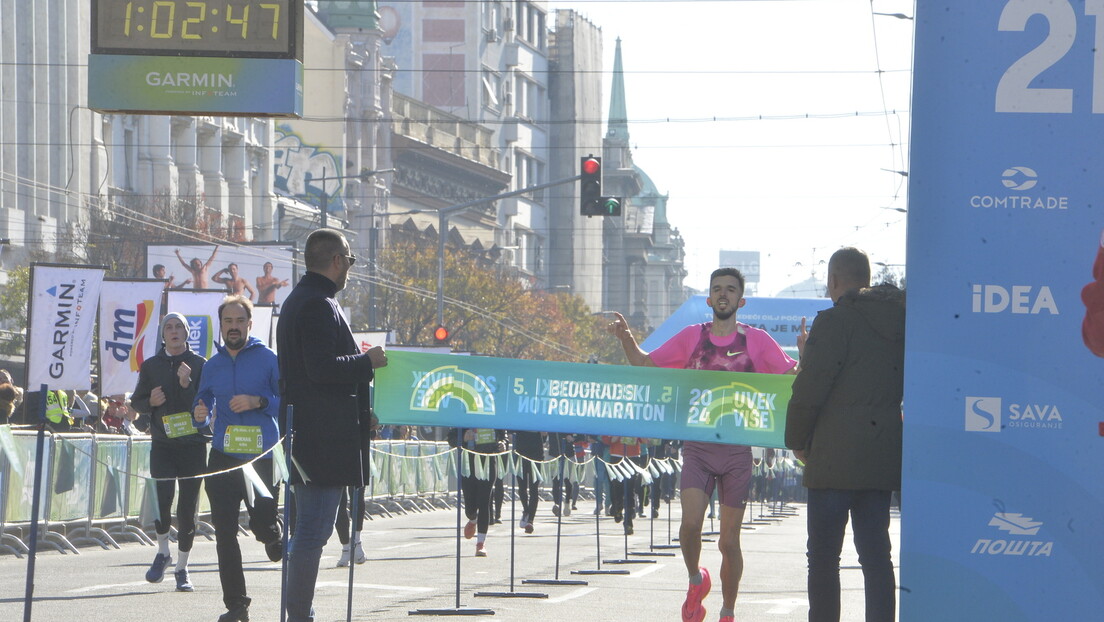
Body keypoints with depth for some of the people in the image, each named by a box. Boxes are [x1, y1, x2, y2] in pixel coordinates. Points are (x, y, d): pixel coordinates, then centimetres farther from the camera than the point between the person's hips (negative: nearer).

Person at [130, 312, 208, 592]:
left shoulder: (199, 365, 4)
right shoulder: (150, 366, 9)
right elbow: (136, 402, 16)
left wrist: (188, 385, -18)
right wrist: (150, 402, -6)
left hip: (193, 445, -1)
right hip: (162, 444, 1)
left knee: (187, 508, 1)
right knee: (162, 497, -17)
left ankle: (182, 568, 14)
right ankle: (163, 553, 7)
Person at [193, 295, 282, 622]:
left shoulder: (267, 359, -2)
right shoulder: (212, 365, 12)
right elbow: (203, 402, 21)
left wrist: (258, 402, -18)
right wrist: (200, 414, -3)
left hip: (261, 457, -4)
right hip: (223, 458, 4)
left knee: (262, 525, -4)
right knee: (224, 533, -1)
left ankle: (276, 540, 36)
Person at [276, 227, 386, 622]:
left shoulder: (299, 300, 19)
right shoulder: (319, 305, -15)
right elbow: (322, 367, -25)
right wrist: (367, 361, -11)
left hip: (305, 435, 11)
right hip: (325, 437, -11)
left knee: (310, 530, 15)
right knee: (313, 531, -9)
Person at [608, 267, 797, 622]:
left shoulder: (756, 341, 3)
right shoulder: (692, 337, 7)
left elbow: (794, 377, 3)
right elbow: (645, 364, 15)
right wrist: (626, 338, -2)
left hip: (737, 449, 0)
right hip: (698, 447, 0)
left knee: (729, 541, 3)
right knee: (690, 523, -19)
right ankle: (696, 580, 11)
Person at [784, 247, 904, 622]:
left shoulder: (835, 321, -9)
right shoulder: (899, 322, 11)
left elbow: (809, 390, -11)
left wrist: (797, 442, 4)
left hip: (836, 460, -6)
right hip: (885, 457, 6)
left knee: (823, 555, -1)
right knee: (875, 553, 7)